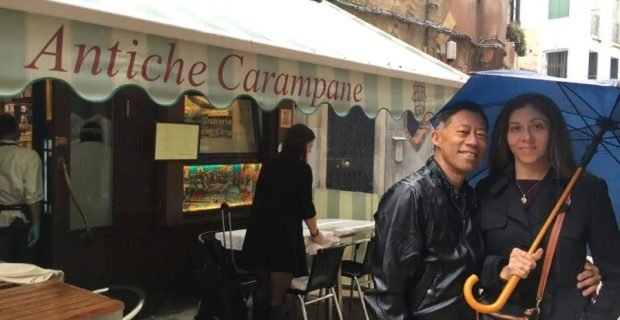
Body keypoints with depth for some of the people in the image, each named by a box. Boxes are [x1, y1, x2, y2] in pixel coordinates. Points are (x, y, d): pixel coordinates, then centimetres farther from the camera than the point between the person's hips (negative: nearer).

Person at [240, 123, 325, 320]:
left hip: (259, 231, 6)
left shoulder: (270, 165, 13)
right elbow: (306, 206, -2)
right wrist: (315, 233, 14)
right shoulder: (302, 168, -4)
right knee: (277, 296, 0)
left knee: (262, 290, 15)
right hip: (284, 234, -6)